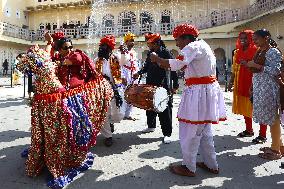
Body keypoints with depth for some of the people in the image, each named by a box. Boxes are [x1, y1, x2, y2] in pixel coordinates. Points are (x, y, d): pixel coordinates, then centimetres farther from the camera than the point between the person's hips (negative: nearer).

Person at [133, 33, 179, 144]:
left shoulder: (165, 53, -9)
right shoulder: (150, 53, 12)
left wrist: (175, 86, -13)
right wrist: (139, 73, 7)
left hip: (163, 86, -7)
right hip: (150, 85, 7)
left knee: (164, 110, -3)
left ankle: (167, 134, 6)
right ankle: (151, 126, 36)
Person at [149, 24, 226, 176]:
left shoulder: (194, 46, -13)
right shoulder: (201, 45, 17)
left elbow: (177, 64, -27)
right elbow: (186, 66, 17)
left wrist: (157, 59, -13)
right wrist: (166, 65, 8)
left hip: (198, 92, -10)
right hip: (208, 90, 10)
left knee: (190, 131, 1)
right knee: (204, 130, 19)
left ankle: (188, 168, 15)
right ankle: (211, 165, 31)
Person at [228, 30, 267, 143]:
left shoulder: (256, 51, -6)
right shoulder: (238, 52, 13)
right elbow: (235, 68, 15)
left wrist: (247, 64, -21)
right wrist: (231, 82, 12)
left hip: (253, 83, -7)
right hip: (241, 84, 7)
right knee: (244, 107, 13)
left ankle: (262, 135, 4)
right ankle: (249, 130, 28)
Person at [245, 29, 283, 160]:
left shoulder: (273, 52, -9)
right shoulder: (259, 52, 16)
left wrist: (256, 65, -18)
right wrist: (250, 65, 9)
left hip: (269, 88, -8)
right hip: (259, 88, 9)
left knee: (272, 117, -1)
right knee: (269, 118, 13)